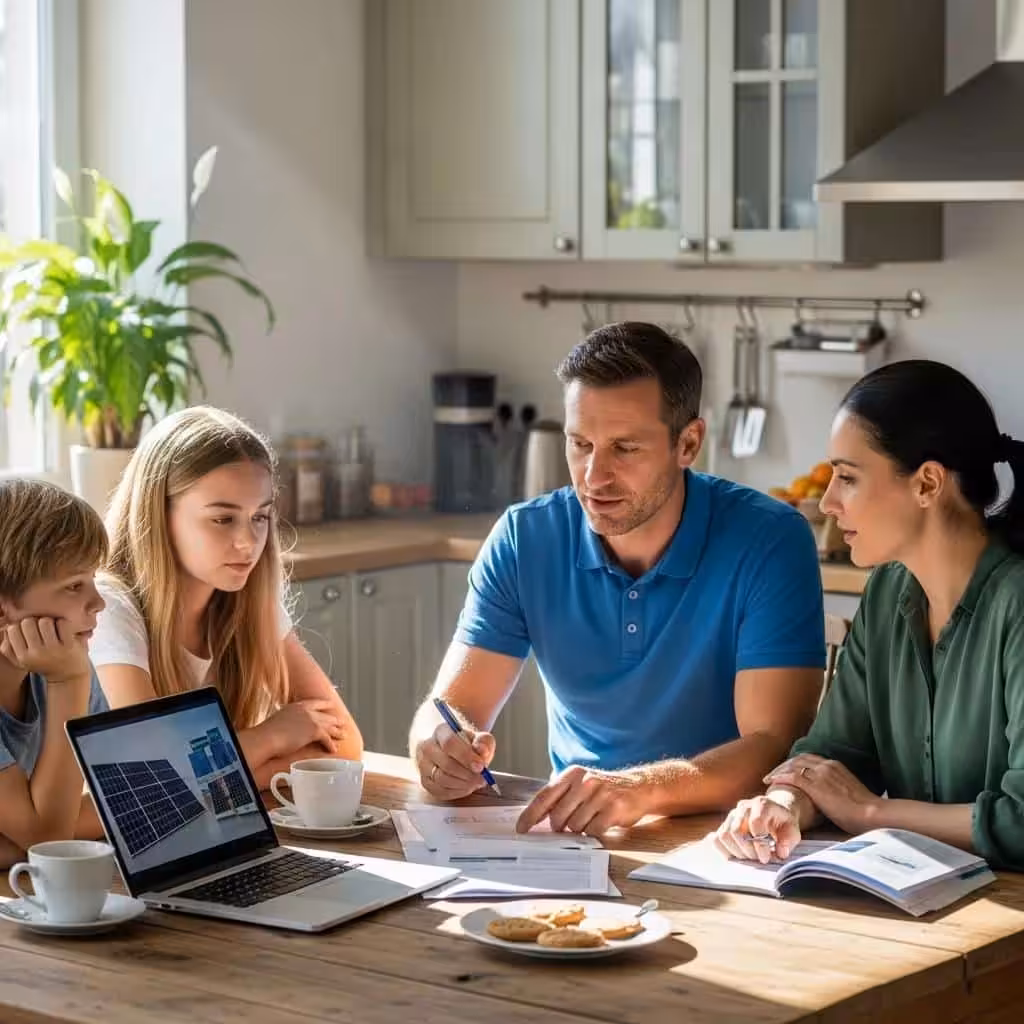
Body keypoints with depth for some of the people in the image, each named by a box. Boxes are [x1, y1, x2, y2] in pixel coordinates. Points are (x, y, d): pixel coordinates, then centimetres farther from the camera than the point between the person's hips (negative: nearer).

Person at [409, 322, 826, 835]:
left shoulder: (772, 542, -13)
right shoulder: (524, 539, -2)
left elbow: (774, 745, -20)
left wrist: (640, 789, -38)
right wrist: (441, 746, -28)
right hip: (571, 832, 3)